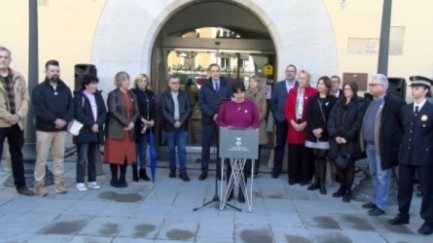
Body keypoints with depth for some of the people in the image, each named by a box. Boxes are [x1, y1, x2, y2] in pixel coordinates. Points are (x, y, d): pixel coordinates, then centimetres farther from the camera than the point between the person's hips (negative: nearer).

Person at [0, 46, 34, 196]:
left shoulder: (18, 77, 8)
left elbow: (25, 98, 4)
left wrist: (19, 115, -10)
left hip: (16, 123, 4)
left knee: (17, 155, 13)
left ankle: (21, 185, 24)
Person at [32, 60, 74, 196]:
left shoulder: (65, 89, 10)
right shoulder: (39, 89, -3)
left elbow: (71, 107, 2)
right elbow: (40, 110, -14)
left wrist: (65, 120, -14)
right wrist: (55, 120, -20)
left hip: (61, 129, 4)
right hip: (44, 129, -4)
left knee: (59, 156, 10)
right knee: (41, 158, 0)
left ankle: (59, 182, 18)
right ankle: (39, 184, 9)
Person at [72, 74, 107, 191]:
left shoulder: (98, 96, 13)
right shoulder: (79, 96, -3)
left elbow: (104, 112, 5)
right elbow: (78, 114, -14)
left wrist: (98, 124, -11)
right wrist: (91, 124, -19)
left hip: (96, 131, 5)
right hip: (83, 131, -5)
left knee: (94, 158, 9)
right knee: (82, 158, -3)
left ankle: (92, 181, 17)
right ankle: (80, 182, 3)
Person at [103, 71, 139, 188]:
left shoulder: (132, 95, 12)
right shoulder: (113, 95, -5)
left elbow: (136, 111, 7)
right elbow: (113, 112, -15)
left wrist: (132, 123, -11)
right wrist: (126, 123, -19)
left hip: (129, 130, 5)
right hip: (116, 130, -5)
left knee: (126, 154, 7)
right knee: (115, 155, -1)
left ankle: (122, 179, 17)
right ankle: (114, 179, 10)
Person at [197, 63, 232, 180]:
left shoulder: (227, 84, 4)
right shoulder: (205, 85, 6)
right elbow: (201, 103, -2)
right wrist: (212, 114, -13)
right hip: (208, 120, 1)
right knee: (206, 146, 4)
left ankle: (220, 171, 14)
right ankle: (204, 171, 14)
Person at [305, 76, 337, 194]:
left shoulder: (333, 100, 0)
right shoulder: (313, 99, 10)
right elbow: (308, 116, 3)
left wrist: (322, 129, -14)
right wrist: (313, 129, -10)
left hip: (325, 134, -3)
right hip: (313, 133, 3)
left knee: (322, 157, -1)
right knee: (316, 156, 8)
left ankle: (321, 182, 6)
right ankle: (316, 181, 15)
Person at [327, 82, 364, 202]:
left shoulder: (360, 104, -3)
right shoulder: (339, 103, 13)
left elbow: (358, 123, -10)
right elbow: (332, 119, 6)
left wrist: (346, 137, -14)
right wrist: (335, 135, -7)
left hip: (350, 141, -4)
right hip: (337, 140, 4)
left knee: (349, 166, 1)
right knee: (339, 165, 7)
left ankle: (348, 191, 11)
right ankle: (342, 188, 21)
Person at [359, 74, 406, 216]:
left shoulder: (395, 102, -12)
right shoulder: (369, 102, 13)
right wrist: (363, 141, 11)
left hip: (383, 146, -8)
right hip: (370, 145, 8)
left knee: (382, 176, 1)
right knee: (374, 175, 17)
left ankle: (380, 205, 10)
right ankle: (376, 200, 29)